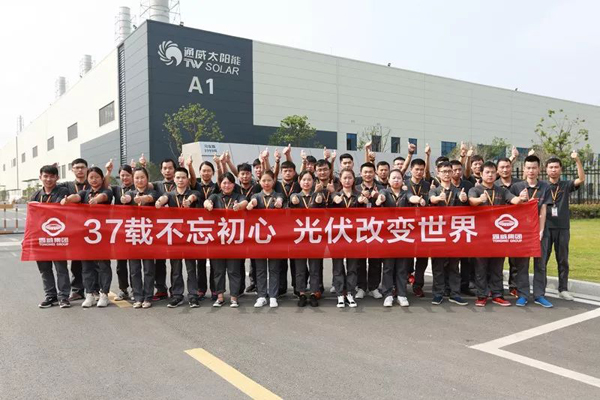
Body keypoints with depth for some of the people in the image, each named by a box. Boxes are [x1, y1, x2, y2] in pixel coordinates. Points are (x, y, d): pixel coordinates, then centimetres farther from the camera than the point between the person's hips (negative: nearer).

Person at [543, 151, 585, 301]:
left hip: (563, 228, 1)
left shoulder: (566, 185, 4)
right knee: (542, 259, 1)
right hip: (546, 227, -1)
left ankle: (563, 289, 18)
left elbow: (581, 179, -10)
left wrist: (577, 160, -20)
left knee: (563, 260, 9)